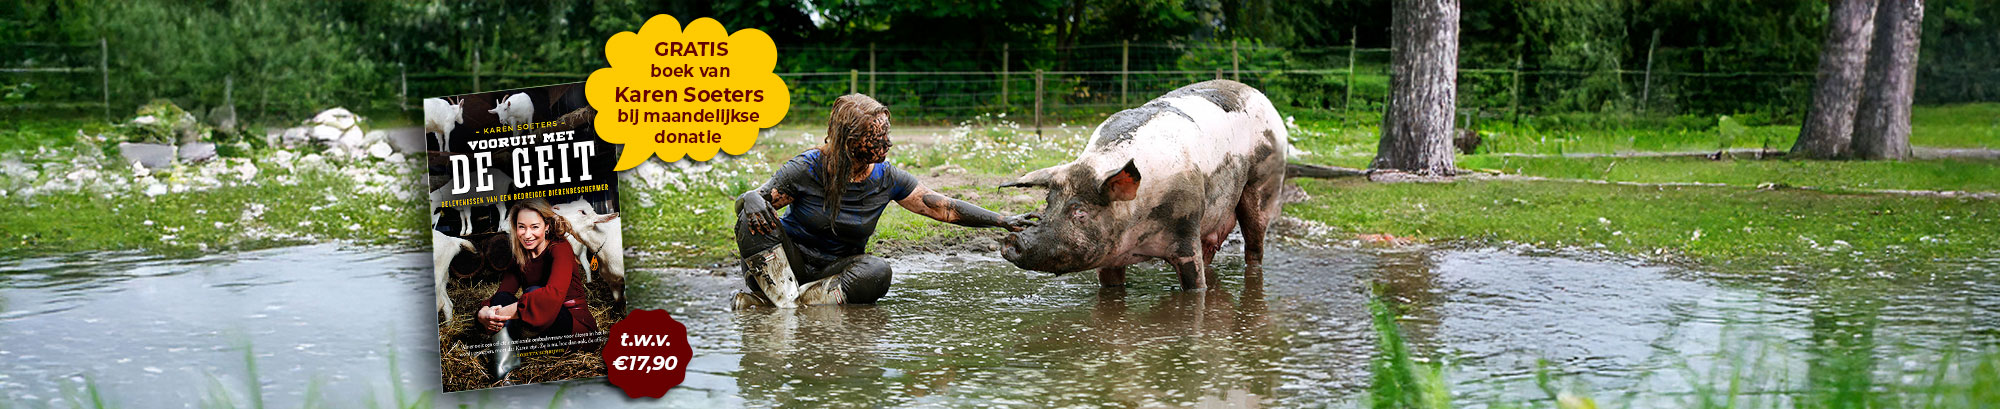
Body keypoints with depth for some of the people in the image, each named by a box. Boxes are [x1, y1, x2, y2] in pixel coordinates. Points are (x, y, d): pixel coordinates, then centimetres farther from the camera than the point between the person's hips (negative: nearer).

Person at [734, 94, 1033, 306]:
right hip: (790, 257, -2)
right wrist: (752, 202, -37)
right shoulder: (807, 169, -14)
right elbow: (746, 199, -11)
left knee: (878, 271, -30)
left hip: (839, 268, 2)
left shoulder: (886, 179, -5)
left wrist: (1002, 221, -9)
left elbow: (945, 208, -3)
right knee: (755, 215, -29)